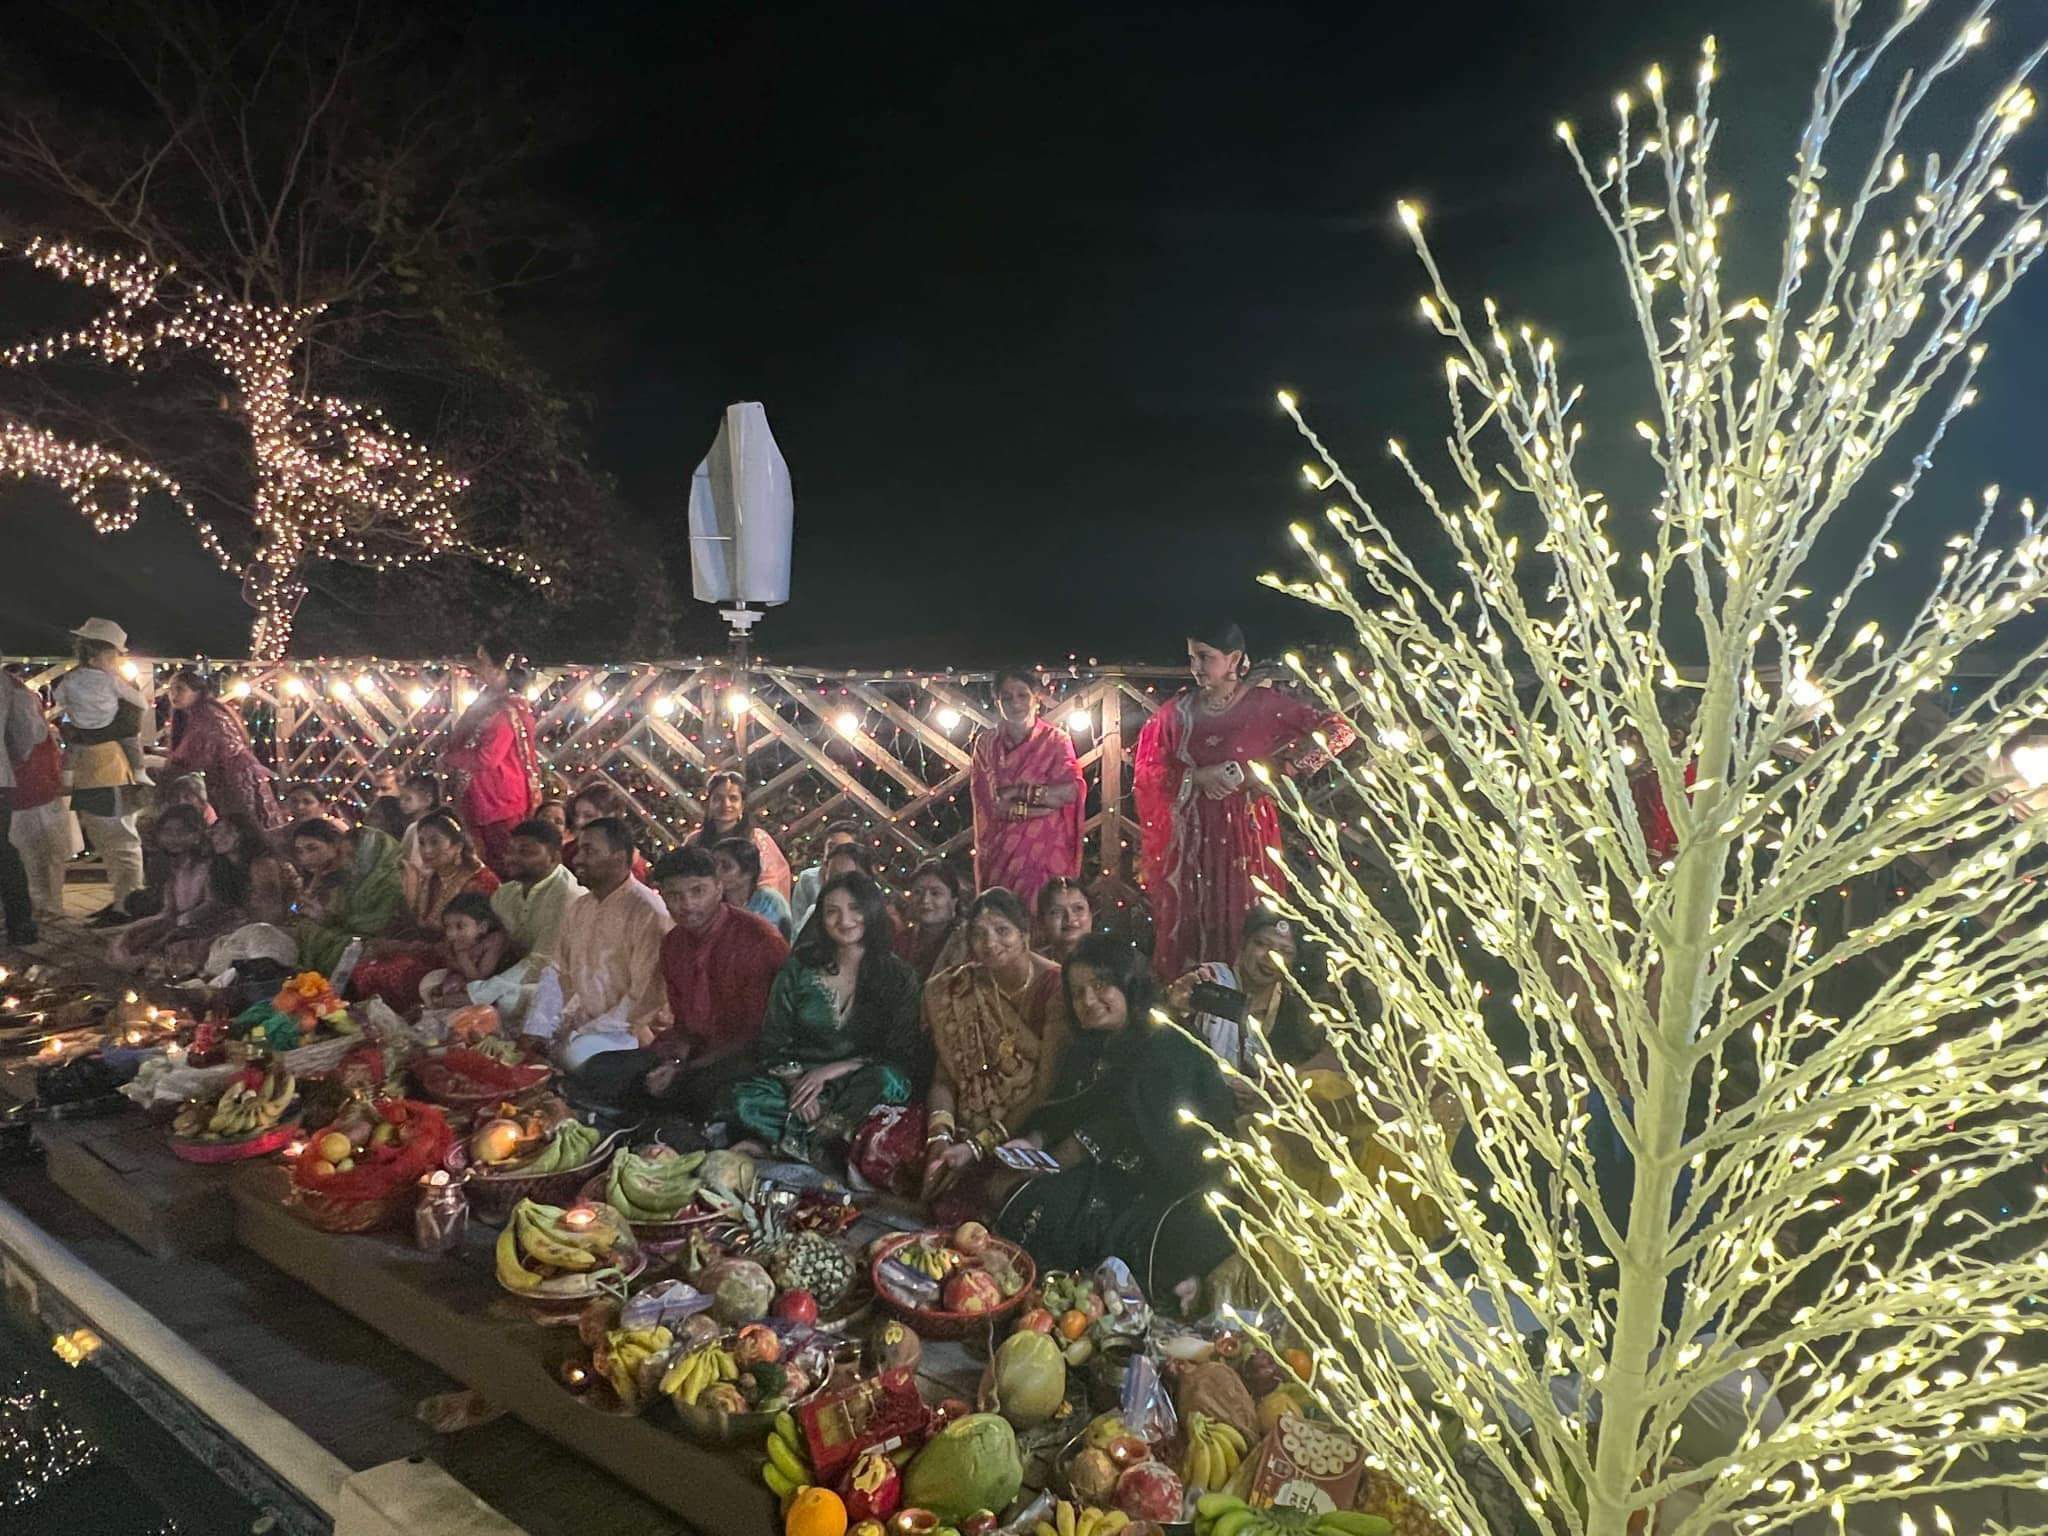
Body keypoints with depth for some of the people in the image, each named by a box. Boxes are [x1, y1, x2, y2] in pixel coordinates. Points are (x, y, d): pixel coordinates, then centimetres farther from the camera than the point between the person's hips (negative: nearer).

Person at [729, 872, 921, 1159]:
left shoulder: (900, 977, 0)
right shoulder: (798, 969, 4)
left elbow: (901, 1056, -4)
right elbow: (773, 1044, 3)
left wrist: (832, 1071, -15)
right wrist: (797, 1083, -17)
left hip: (861, 1085, -1)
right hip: (800, 1079, 1)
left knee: (886, 1081, -36)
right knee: (746, 1101, -29)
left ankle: (798, 1141, -18)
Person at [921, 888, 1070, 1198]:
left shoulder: (1055, 987, -11)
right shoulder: (958, 989, 3)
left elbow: (1046, 1090, -14)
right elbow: (944, 1078, 1)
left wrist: (977, 1147, -20)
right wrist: (940, 1136, -18)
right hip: (969, 1123, 4)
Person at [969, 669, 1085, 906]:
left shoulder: (1055, 740, 0)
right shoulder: (986, 742, 3)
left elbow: (1071, 791, -13)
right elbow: (988, 802, -6)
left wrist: (1019, 791, -12)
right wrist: (1045, 797, -11)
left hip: (1044, 847, -1)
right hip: (1000, 849, 1)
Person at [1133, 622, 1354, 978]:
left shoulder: (1264, 705, -2)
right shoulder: (1178, 710, 5)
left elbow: (1338, 731, -5)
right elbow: (1147, 768, 2)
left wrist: (1275, 768, -10)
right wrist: (1196, 777, -13)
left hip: (1245, 831, -2)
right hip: (1191, 835, 2)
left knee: (1245, 923, -2)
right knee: (1190, 923, 3)